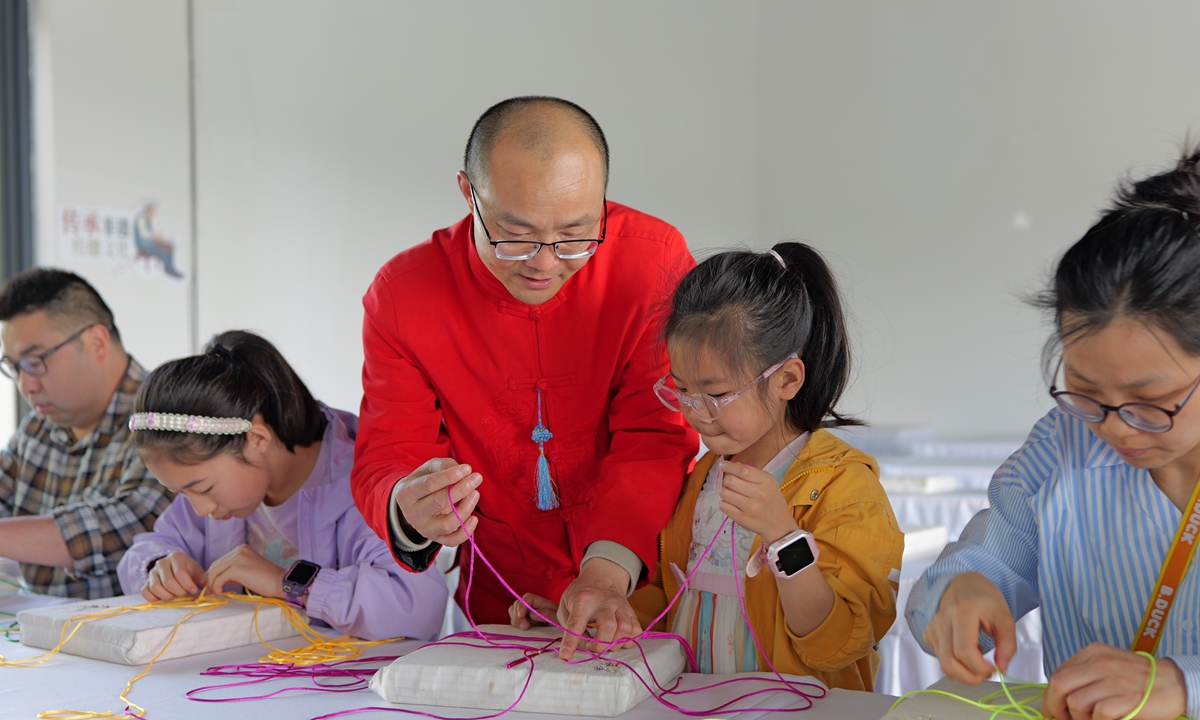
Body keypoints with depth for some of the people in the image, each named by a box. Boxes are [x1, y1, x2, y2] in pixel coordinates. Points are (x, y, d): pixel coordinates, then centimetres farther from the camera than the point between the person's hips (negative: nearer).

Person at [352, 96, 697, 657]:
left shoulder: (655, 260, -10)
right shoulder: (402, 293, -7)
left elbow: (654, 434, -11)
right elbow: (386, 459, -5)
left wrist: (609, 567, -27)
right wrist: (408, 512, -29)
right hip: (495, 607, -1)